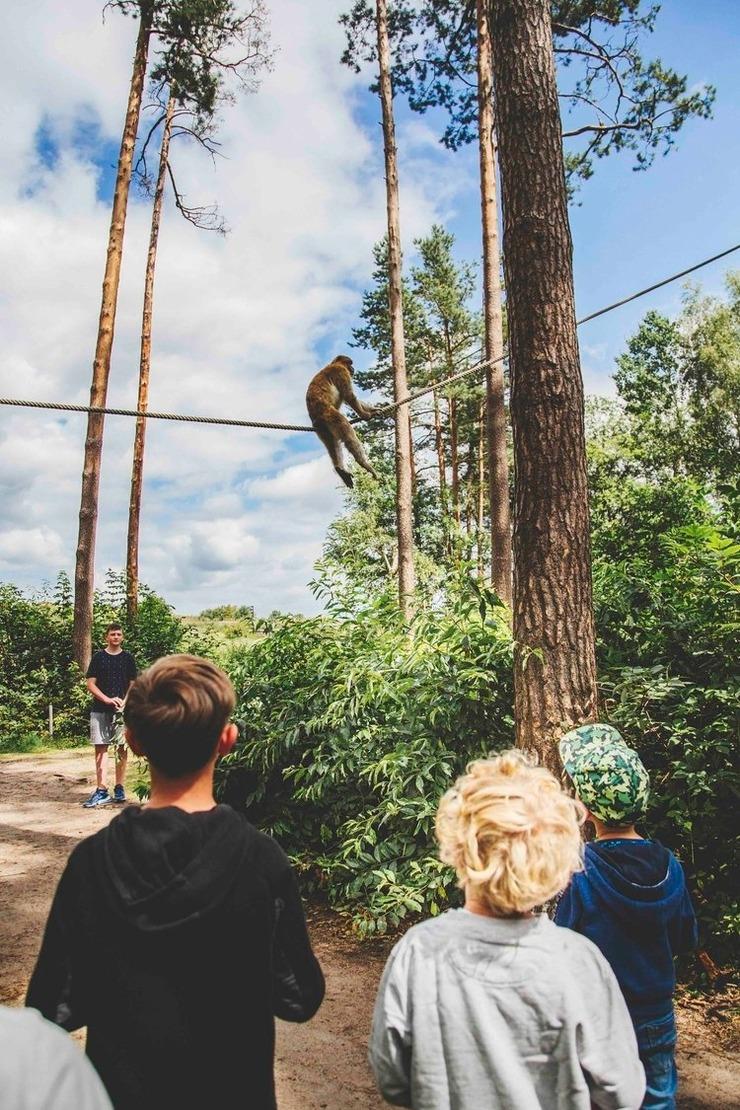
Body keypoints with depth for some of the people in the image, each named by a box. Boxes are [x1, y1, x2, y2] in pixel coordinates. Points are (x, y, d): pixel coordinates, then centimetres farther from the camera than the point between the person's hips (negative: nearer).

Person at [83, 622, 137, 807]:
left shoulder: (128, 658, 8)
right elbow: (91, 684, 1)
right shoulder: (98, 657, 6)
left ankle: (119, 789, 13)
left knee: (122, 749, 4)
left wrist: (124, 702, -11)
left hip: (122, 709, 1)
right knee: (101, 749, -2)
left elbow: (133, 685, 7)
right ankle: (101, 791, 1)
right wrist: (108, 699, -13)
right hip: (100, 710, -1)